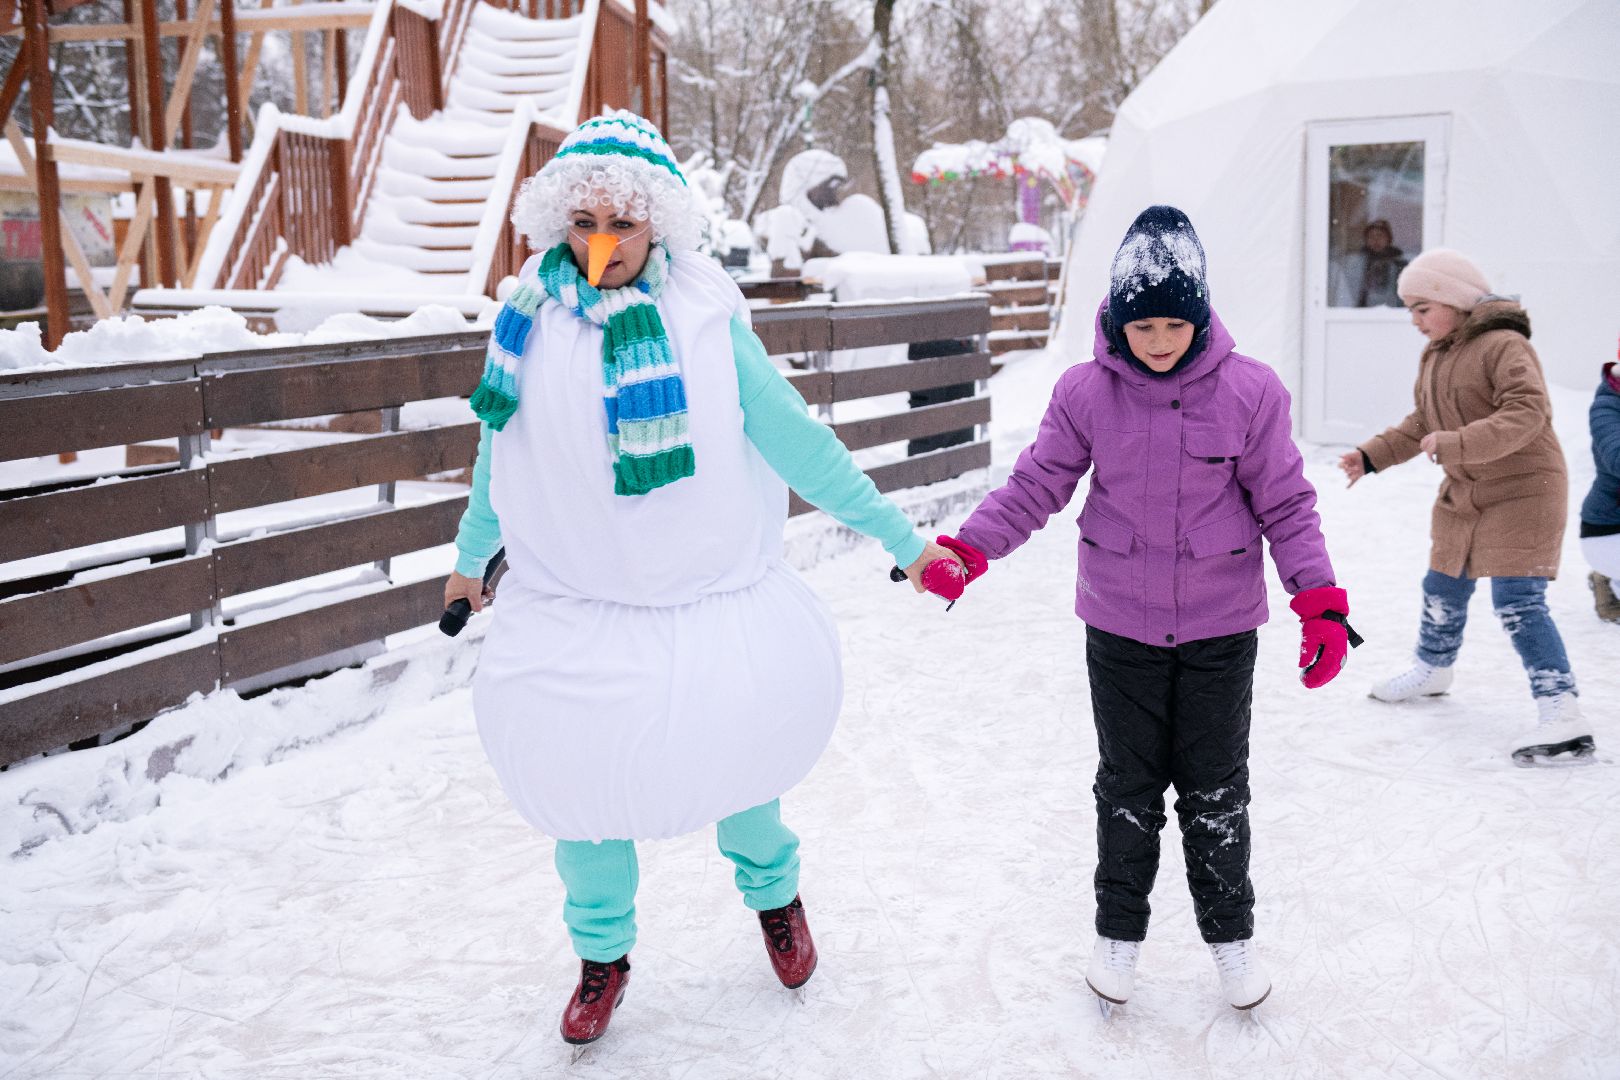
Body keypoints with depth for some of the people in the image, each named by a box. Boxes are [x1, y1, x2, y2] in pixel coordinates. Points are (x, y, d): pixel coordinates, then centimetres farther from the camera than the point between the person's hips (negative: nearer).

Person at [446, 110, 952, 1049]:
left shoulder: (705, 320, -11)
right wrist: (471, 556, 24)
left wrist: (902, 538, -2)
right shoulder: (531, 321, -4)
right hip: (574, 613, 2)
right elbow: (501, 454, 12)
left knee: (736, 770, 13)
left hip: (716, 609, -1)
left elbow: (798, 444, -5)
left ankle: (773, 892, 48)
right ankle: (603, 953, 40)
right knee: (585, 791, 9)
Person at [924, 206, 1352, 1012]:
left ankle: (1229, 930, 33)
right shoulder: (1085, 391, -8)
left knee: (1216, 786, 12)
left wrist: (1320, 602, -11)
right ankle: (1119, 929, 32)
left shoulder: (1251, 391, -10)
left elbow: (1286, 506, -4)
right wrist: (967, 549, -18)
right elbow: (1035, 486, -4)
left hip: (1221, 626, 0)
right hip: (1120, 625, 1)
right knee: (1128, 782, 13)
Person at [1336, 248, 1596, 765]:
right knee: (1442, 589, 20)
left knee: (1518, 602, -15)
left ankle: (1562, 714, -13)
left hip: (1522, 491, -9)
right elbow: (1421, 425, 17)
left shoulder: (1504, 346, -19)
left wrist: (1453, 445, -36)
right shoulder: (1434, 355, 9)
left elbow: (1526, 415, -30)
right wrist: (1372, 455, 6)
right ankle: (1433, 669, 45)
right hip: (1463, 495, 9)